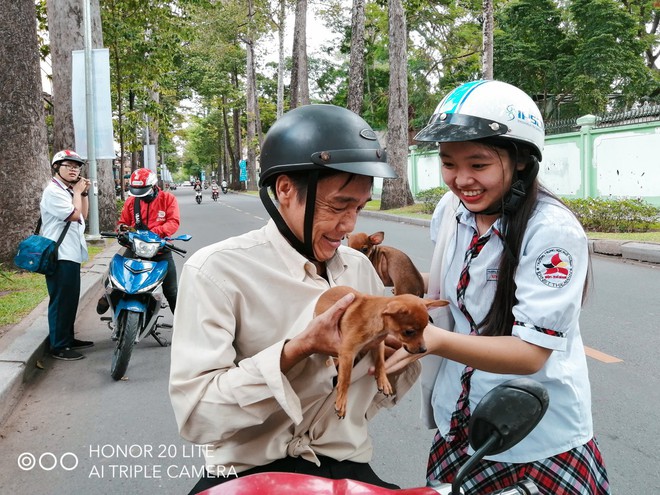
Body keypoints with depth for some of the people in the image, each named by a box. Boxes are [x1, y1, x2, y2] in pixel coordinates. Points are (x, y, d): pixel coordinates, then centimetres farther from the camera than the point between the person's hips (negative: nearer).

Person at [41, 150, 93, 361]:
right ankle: (59, 346, 0)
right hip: (60, 256, -10)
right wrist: (78, 192, -9)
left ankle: (68, 338, 28)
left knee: (71, 299, 17)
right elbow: (74, 215, -21)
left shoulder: (68, 191, 17)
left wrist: (84, 194, 7)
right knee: (61, 301, -6)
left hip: (71, 254, 10)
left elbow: (83, 216, 17)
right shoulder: (53, 191, -14)